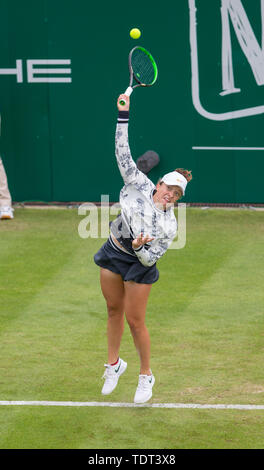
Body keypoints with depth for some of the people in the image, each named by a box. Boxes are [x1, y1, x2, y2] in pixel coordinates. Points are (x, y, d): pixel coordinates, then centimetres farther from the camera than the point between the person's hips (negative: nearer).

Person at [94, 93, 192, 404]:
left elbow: (151, 259, -14)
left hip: (139, 264, -3)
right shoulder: (140, 185, -12)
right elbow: (123, 154, -12)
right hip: (113, 253, 3)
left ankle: (146, 375, 18)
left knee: (135, 321, 0)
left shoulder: (170, 226, -16)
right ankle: (114, 363, 33)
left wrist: (140, 249, -36)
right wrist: (123, 116, -17)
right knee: (114, 310, 15)